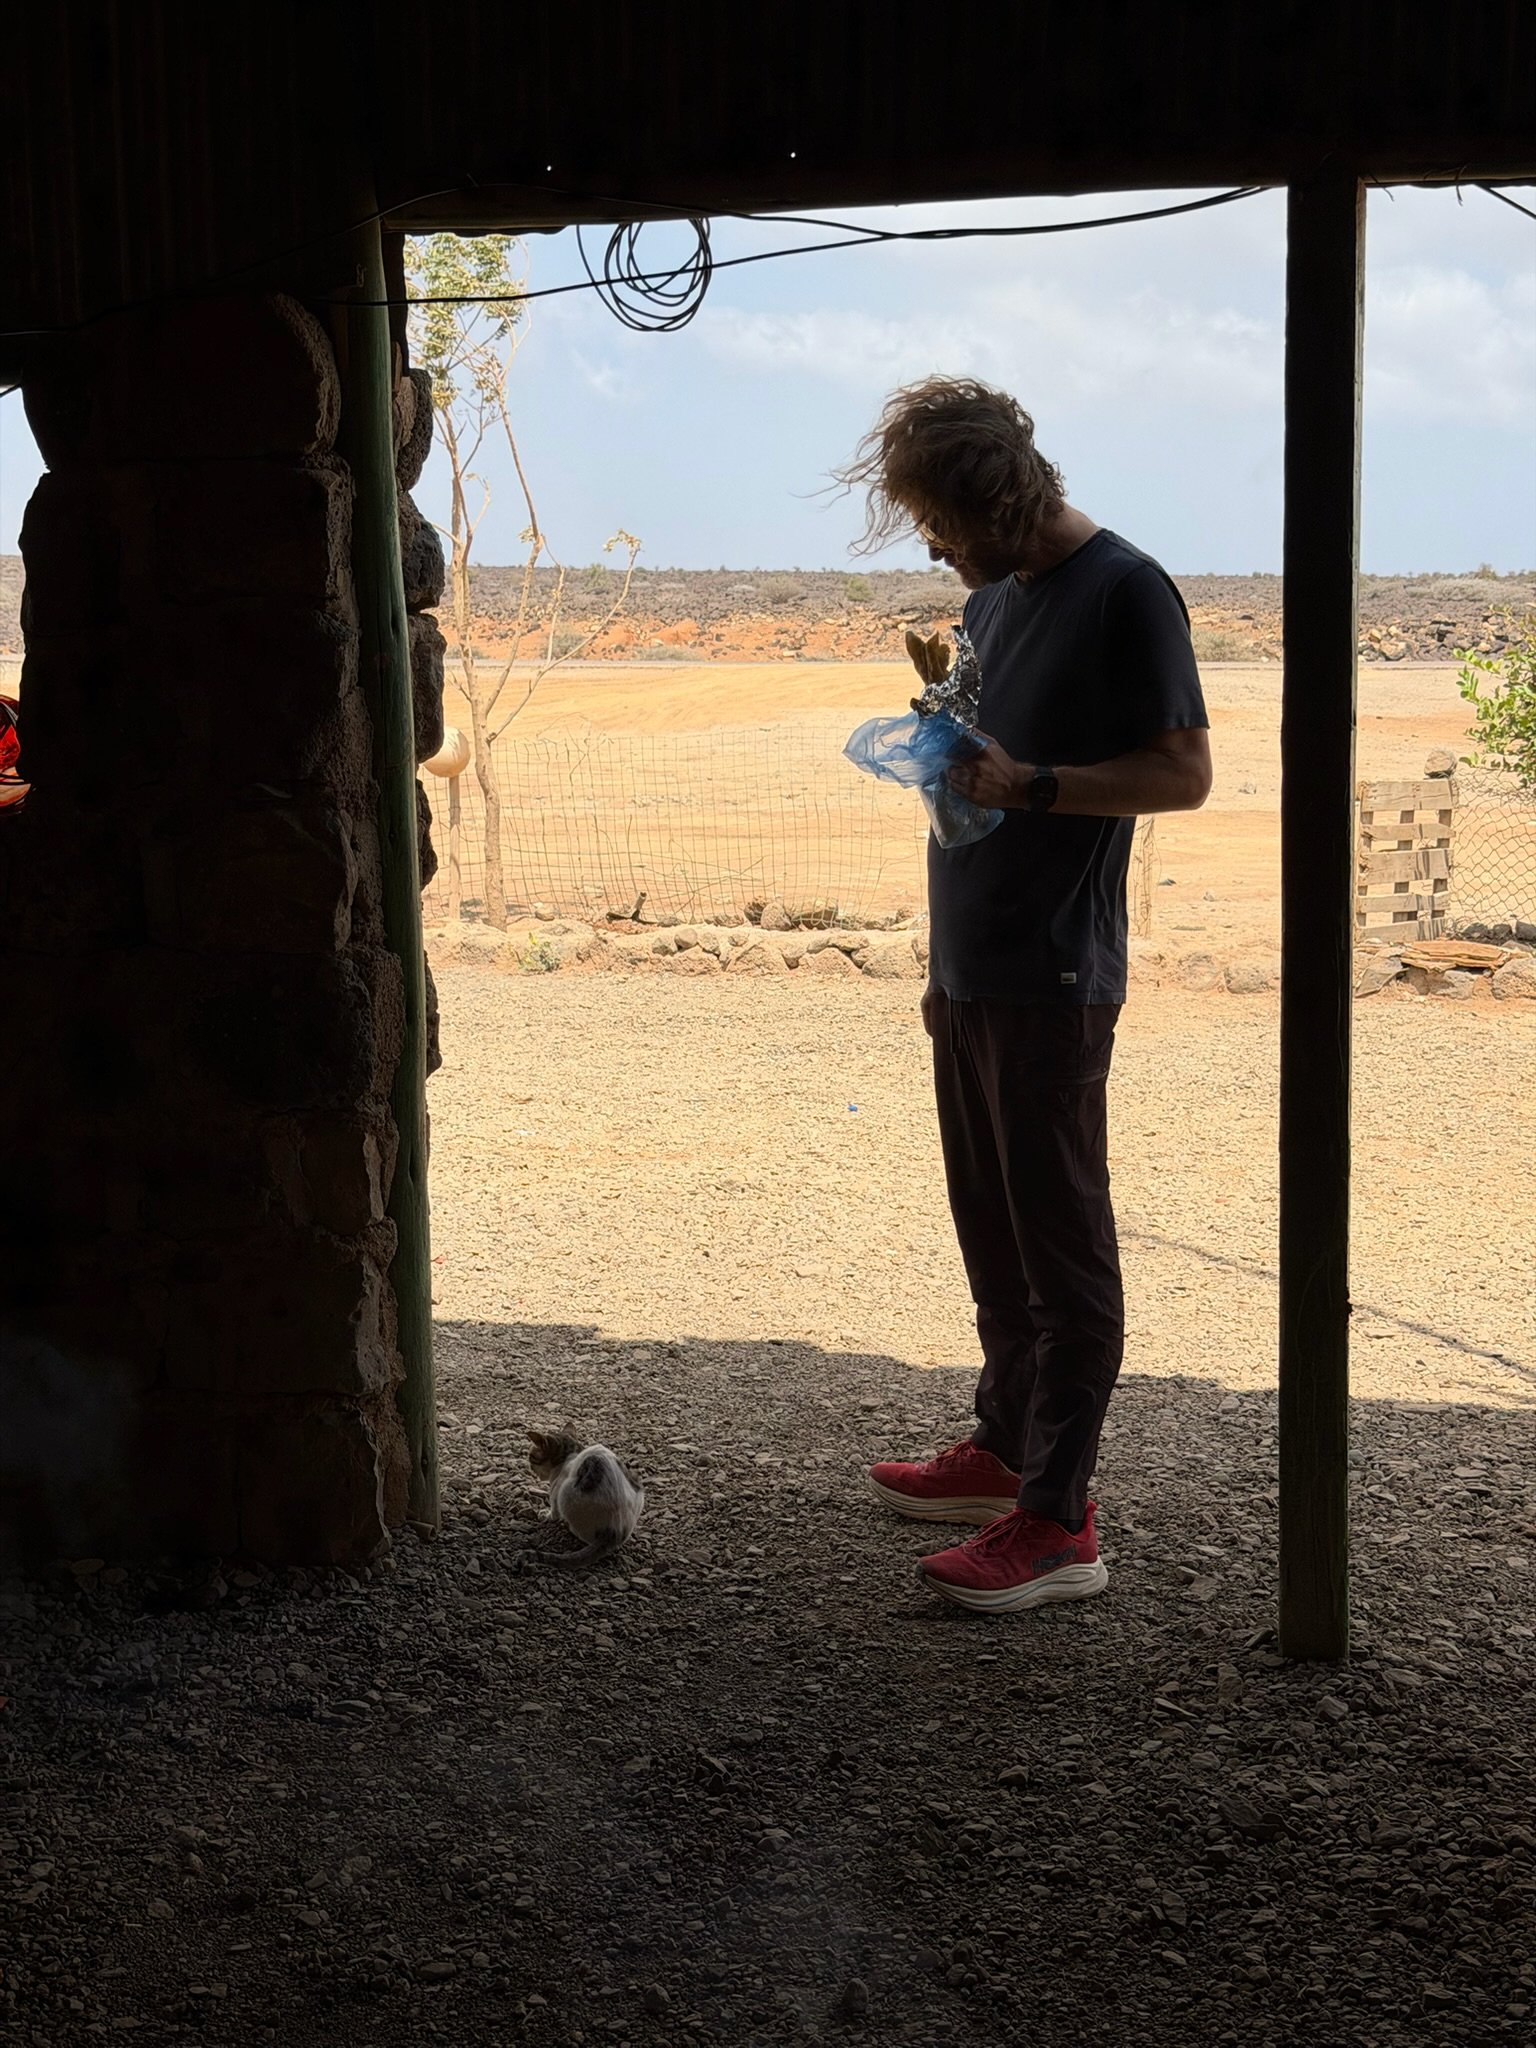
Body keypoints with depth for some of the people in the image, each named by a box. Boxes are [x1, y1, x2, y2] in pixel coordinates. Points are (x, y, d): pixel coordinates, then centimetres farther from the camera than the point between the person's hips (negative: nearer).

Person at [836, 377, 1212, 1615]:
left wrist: (1028, 782, -21)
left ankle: (1057, 1523, 1)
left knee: (1063, 1249, -4)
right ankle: (1007, 1450, 29)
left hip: (1053, 986, -9)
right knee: (993, 1234, 16)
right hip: (971, 975, 9)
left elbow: (1183, 772, -13)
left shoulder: (1124, 592, -11)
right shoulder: (994, 597, 15)